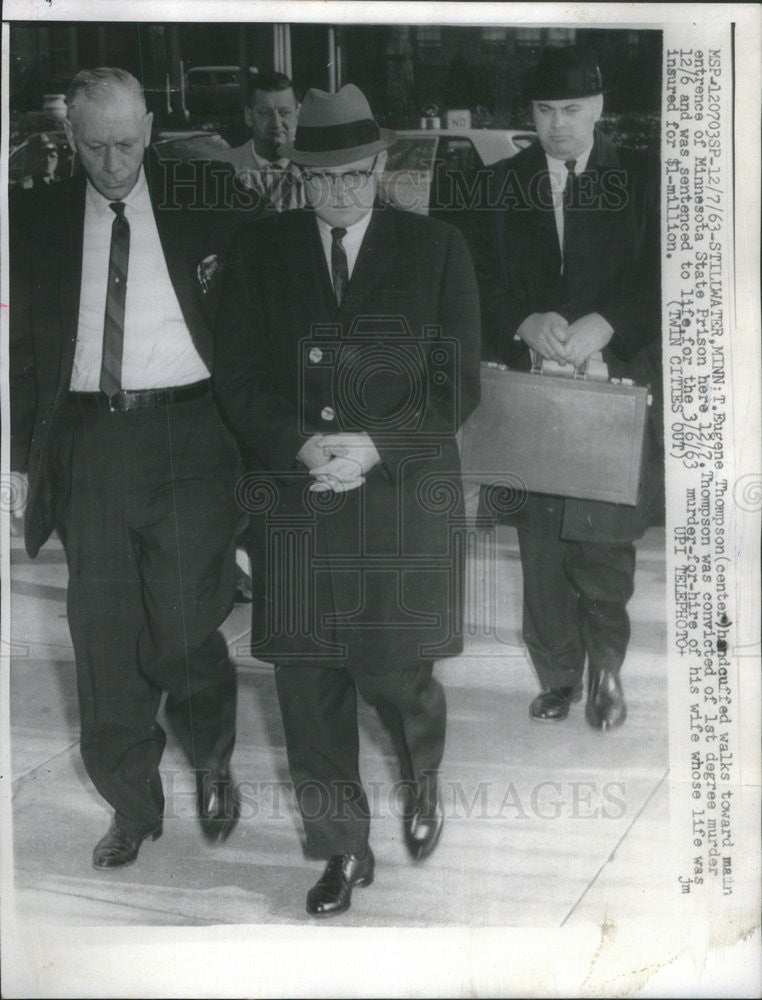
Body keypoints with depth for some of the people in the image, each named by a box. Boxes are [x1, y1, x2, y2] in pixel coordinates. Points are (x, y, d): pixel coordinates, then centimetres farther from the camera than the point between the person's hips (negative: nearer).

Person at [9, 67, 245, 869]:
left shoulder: (199, 209, 4)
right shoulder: (38, 221, 8)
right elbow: (26, 345, 9)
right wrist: (29, 455, 0)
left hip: (185, 431, -2)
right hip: (87, 437, 2)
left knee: (184, 627, -5)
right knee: (103, 637, 6)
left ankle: (212, 765, 26)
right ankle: (131, 806, 24)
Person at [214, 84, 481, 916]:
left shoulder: (437, 250, 3)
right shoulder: (258, 252, 6)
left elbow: (456, 386, -1)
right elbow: (238, 381, 3)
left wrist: (375, 446, -16)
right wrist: (301, 447, -15)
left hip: (405, 503, -1)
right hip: (294, 501, 2)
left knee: (396, 675, 3)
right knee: (307, 687, 3)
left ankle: (422, 780, 40)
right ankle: (341, 848, 24)